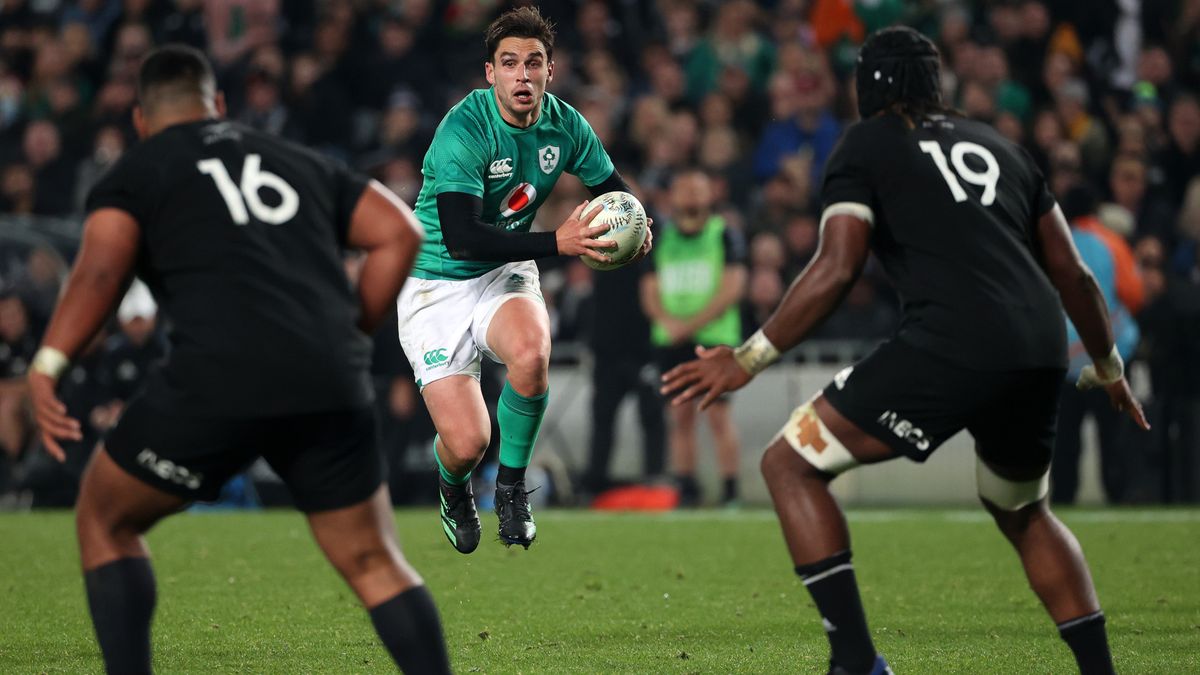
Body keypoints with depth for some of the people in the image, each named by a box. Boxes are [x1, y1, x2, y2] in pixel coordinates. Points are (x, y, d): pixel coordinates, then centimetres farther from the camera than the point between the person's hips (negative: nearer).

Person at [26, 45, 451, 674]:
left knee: (104, 521, 18)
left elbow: (101, 267, -5)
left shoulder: (135, 173, 14)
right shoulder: (301, 163, 27)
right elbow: (400, 234, 19)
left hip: (218, 382, -3)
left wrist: (48, 364, -10)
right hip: (330, 387, 4)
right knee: (375, 563, 16)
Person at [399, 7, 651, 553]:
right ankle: (453, 489, 25)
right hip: (437, 286, -4)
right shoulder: (464, 130, -22)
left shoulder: (564, 124, -5)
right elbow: (460, 237, -31)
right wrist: (557, 242, -37)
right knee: (467, 442, -17)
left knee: (532, 351, -34)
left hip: (505, 276, 4)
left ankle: (512, 486, -7)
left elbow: (612, 188, 13)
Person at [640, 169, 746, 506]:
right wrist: (668, 320, -11)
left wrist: (691, 325, -13)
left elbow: (732, 288, -7)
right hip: (670, 341, 4)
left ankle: (730, 491, -8)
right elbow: (650, 292, 11)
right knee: (680, 415, 2)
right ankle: (686, 490, 6)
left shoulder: (726, 235, 2)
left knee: (718, 413, -9)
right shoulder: (661, 239, 14)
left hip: (715, 338, -4)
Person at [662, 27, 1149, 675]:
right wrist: (1108, 369, 40)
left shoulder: (866, 145, 11)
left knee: (790, 464, 5)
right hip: (1041, 352, 6)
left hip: (952, 343, -6)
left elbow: (836, 270, -3)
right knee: (1023, 512, 31)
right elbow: (1073, 274, 27)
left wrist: (748, 359, 3)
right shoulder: (997, 145, 27)